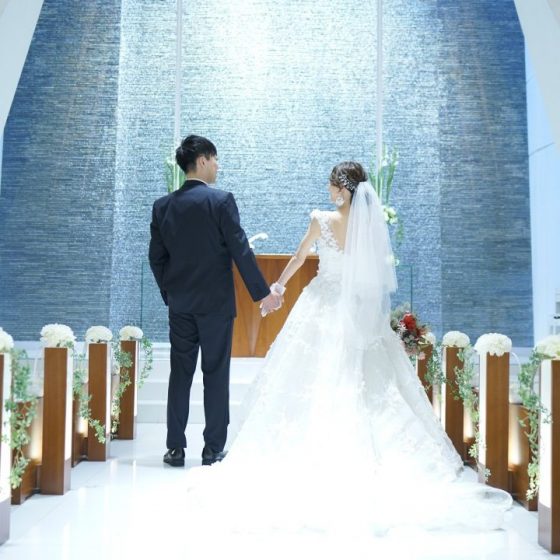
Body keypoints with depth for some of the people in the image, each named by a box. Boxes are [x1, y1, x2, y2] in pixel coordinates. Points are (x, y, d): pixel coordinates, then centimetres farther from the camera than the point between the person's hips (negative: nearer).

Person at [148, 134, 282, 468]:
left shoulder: (163, 206, 4)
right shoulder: (221, 200, -10)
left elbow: (157, 257, 8)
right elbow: (240, 251, -11)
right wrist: (263, 293, -5)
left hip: (180, 304, 4)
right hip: (216, 302, -4)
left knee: (180, 374, 10)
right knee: (216, 375, 4)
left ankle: (176, 448, 12)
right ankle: (214, 449, 8)